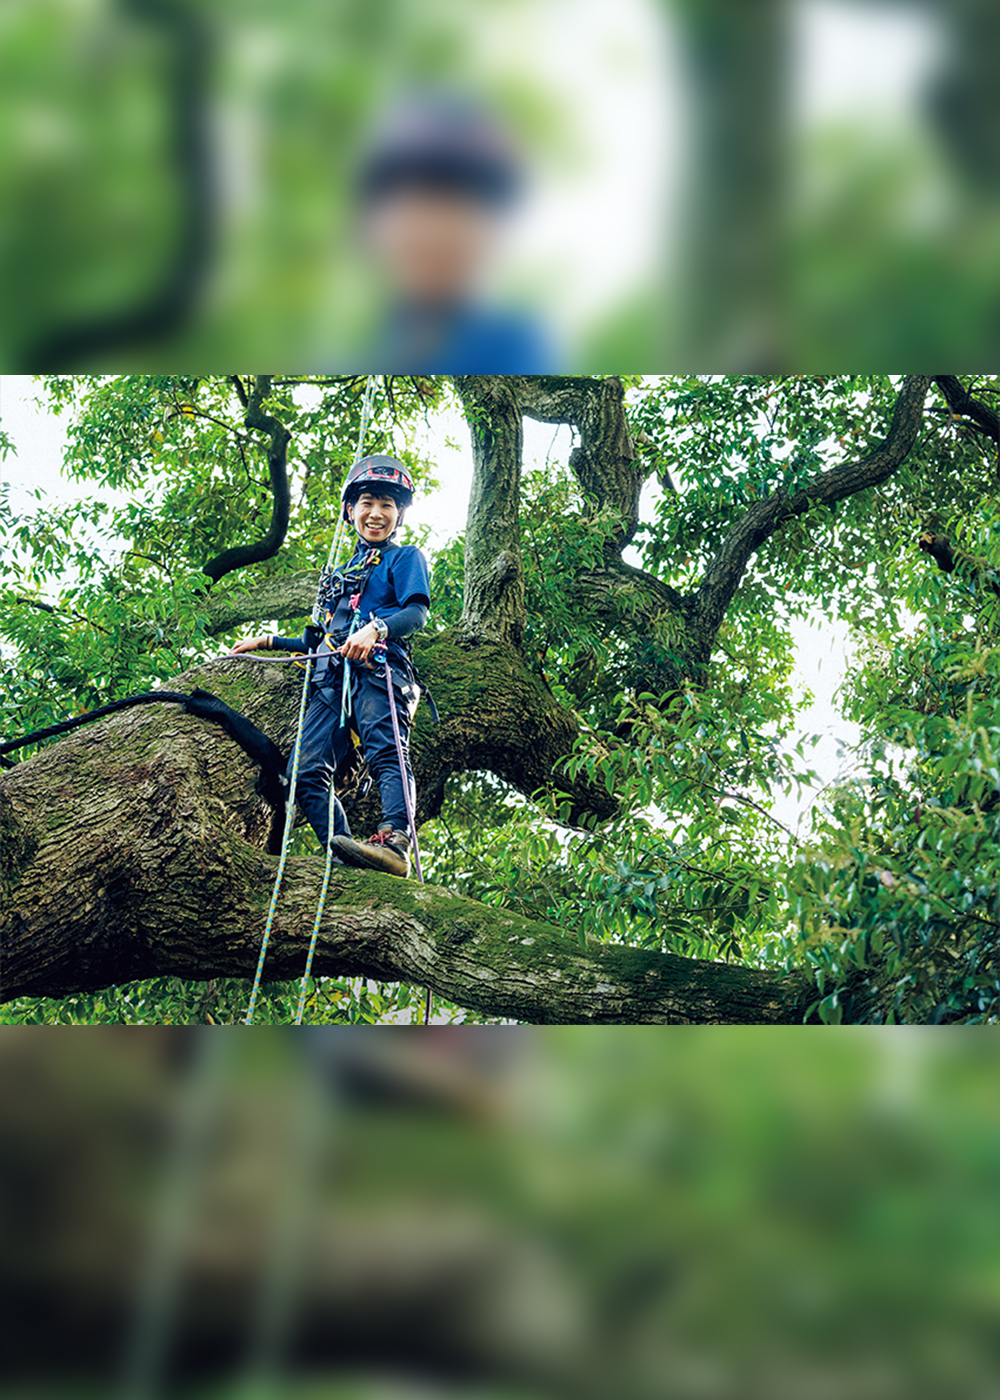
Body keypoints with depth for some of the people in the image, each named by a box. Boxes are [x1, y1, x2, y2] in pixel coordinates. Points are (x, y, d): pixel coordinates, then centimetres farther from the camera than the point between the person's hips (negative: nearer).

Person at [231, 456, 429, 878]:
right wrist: (268, 642, 40)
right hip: (332, 679, 7)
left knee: (386, 753, -30)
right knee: (307, 772, -12)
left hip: (378, 670, -7)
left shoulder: (404, 558, 16)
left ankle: (395, 841, -50)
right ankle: (343, 854, -20)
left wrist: (375, 628, -22)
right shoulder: (341, 574, 37)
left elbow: (417, 612, -2)